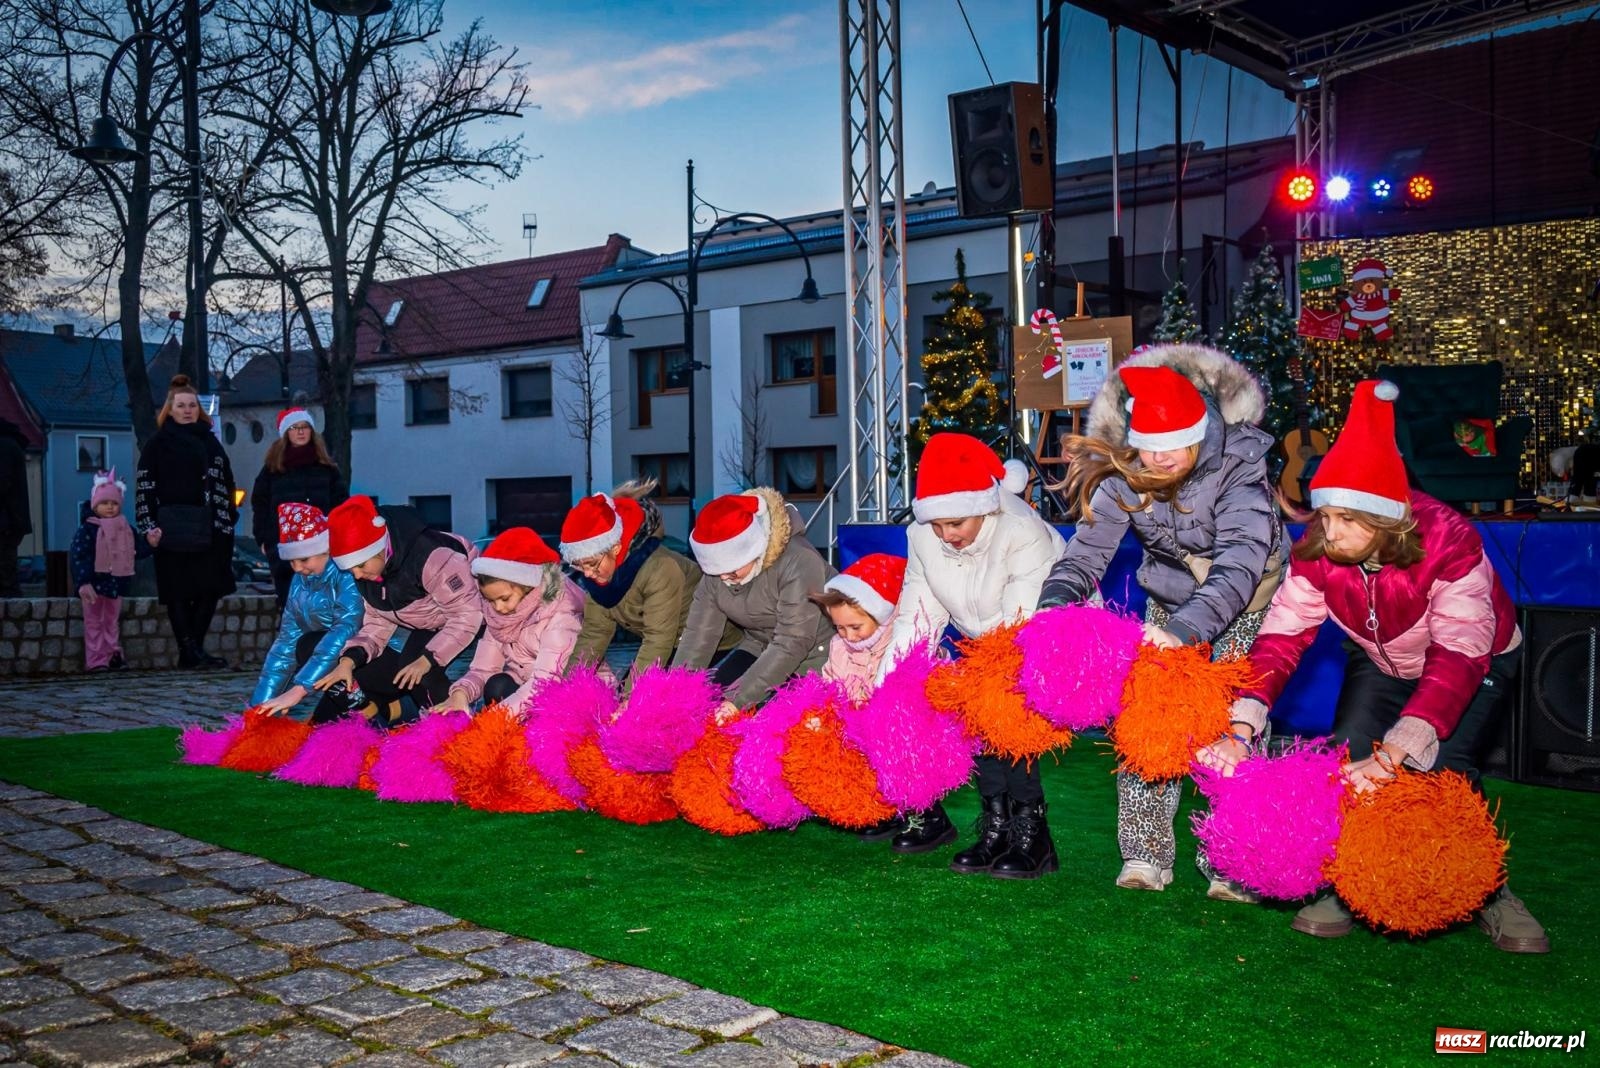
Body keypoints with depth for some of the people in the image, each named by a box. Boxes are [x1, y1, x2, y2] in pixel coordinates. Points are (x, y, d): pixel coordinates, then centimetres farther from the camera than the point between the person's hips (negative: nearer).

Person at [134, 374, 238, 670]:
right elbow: (144, 488, -1)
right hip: (172, 530, -4)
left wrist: (227, 521, 12)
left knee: (210, 589, 1)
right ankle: (190, 651, -1)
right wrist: (148, 526, -10)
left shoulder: (210, 442, 15)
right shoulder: (157, 444, 4)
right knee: (178, 592, -2)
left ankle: (193, 650, 9)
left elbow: (225, 485, 17)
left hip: (208, 530, 4)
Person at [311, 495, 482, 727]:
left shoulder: (432, 558, -36)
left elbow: (467, 614, -30)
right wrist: (350, 659, -20)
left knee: (416, 672, -27)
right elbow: (377, 622, -2)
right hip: (429, 626, 8)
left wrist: (427, 659, -35)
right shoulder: (366, 571, -10)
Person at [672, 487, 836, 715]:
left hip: (814, 653, -6)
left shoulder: (799, 563, -31)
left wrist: (739, 701, -39)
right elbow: (698, 635, -12)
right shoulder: (717, 568, -11)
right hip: (759, 647, 6)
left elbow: (792, 644, -35)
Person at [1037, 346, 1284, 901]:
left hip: (1248, 597, -3)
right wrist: (1054, 603, -45)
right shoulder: (1122, 472, -20)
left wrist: (1185, 629, -59)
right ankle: (1145, 855, 3)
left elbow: (1239, 566, -43)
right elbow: (1088, 549, -24)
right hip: (1169, 596, 4)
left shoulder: (1238, 464, -32)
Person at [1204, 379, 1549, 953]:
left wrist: (1390, 759, -56)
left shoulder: (1449, 541, -39)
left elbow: (1458, 659, -46)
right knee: (1347, 756, -16)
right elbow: (1281, 638, -32)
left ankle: (1491, 893, 0)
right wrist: (1239, 731, -47)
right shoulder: (1317, 550, -27)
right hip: (1382, 662, 4)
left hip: (1479, 658, -3)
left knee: (1442, 764, -23)